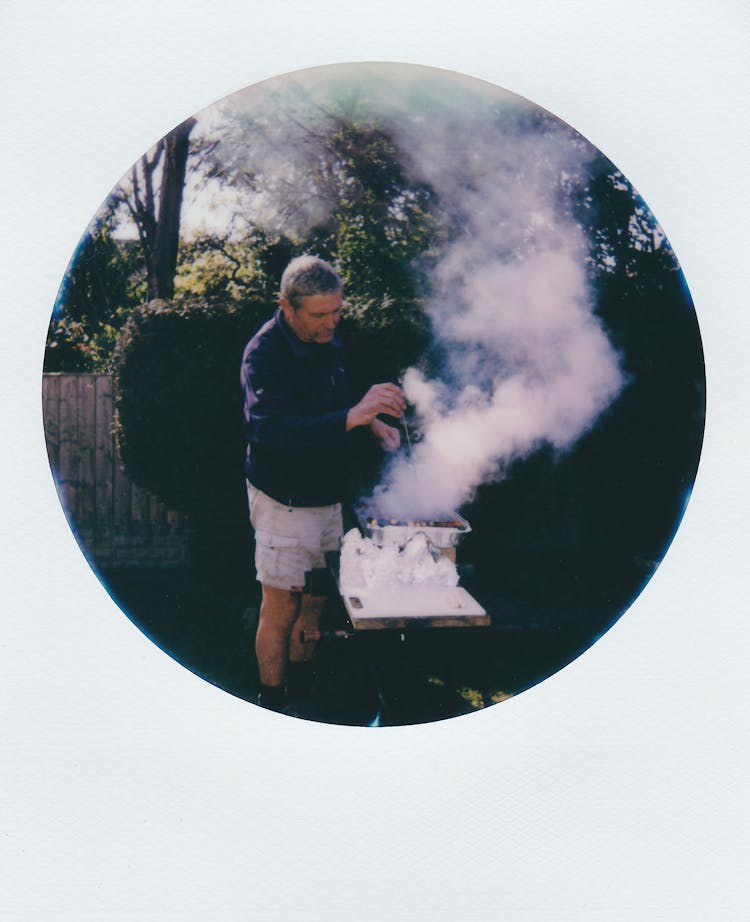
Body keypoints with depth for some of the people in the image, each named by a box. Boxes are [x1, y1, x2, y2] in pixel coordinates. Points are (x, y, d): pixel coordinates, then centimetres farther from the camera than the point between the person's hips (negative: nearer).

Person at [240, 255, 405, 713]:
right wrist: (354, 416, -45)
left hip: (328, 497, 8)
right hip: (285, 500, -8)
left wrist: (373, 422, 2)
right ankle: (272, 705, 17)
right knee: (281, 608, 1)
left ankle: (301, 689, 35)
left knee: (316, 598, 18)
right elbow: (273, 432, -38)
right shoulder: (264, 354, -23)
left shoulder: (330, 342, 3)